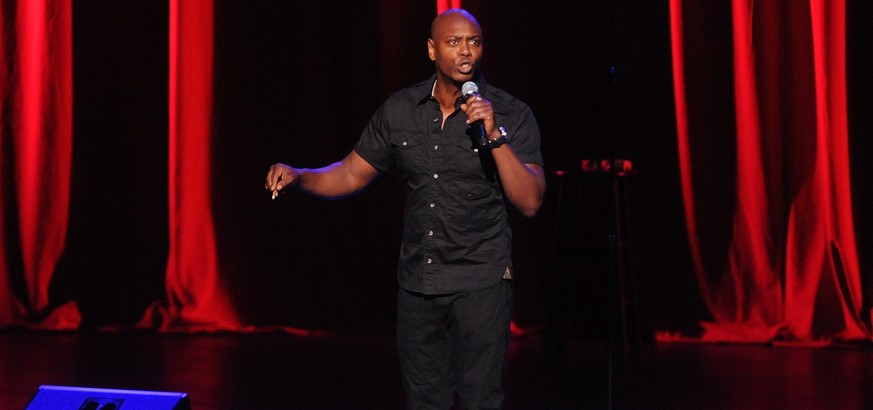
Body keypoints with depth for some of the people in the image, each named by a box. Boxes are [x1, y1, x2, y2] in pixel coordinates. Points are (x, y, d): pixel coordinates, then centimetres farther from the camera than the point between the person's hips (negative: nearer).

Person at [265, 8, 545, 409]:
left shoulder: (511, 115, -7)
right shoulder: (399, 110, 3)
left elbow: (530, 202, -15)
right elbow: (352, 174, 10)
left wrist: (494, 135, -24)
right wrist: (297, 176, -7)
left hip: (479, 284, -4)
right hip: (417, 281, 4)